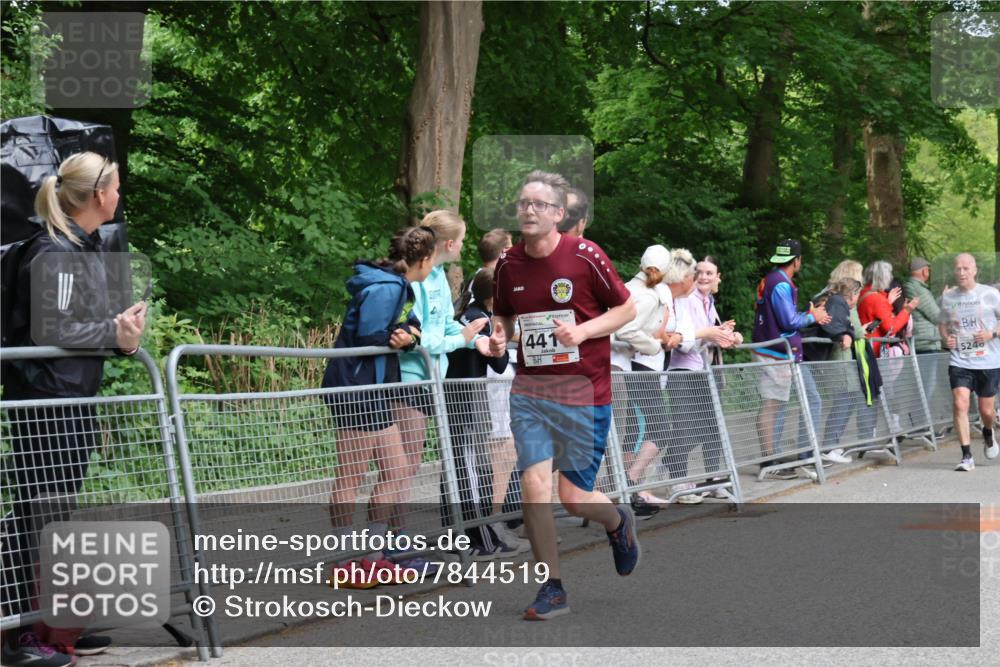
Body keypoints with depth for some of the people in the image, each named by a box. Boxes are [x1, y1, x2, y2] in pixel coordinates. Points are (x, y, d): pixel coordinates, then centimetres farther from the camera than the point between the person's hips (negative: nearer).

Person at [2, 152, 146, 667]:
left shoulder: (87, 248, 14)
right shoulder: (53, 252, -16)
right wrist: (114, 333, -16)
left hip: (75, 399, 10)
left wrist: (121, 326, 5)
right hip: (43, 401, -10)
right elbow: (49, 329, -19)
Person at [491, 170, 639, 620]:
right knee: (533, 486, -8)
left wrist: (584, 330, -16)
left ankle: (619, 523, 36)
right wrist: (500, 335, -3)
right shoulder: (509, 265, 3)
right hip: (529, 390, 4)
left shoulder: (586, 257, -9)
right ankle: (552, 589, 5)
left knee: (574, 499, 0)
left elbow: (627, 309, -1)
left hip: (584, 392, -3)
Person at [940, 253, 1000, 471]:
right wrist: (946, 338, -2)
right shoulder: (948, 297, 4)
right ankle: (967, 457, -11)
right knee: (960, 404, -16)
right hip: (960, 361, 1)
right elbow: (943, 324, 19)